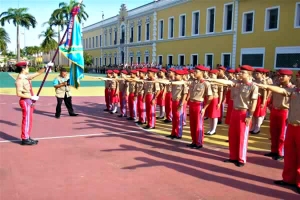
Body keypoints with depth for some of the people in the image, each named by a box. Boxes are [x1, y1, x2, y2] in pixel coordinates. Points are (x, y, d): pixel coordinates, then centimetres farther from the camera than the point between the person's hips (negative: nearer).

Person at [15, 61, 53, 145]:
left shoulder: (26, 77, 9)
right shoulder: (20, 79, -17)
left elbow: (37, 73, 20)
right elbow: (19, 94, -21)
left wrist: (46, 67, 12)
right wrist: (31, 97, -19)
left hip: (29, 101, 9)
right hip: (25, 101, -9)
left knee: (28, 120, 14)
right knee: (26, 120, -3)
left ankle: (27, 137, 23)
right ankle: (25, 139, 5)